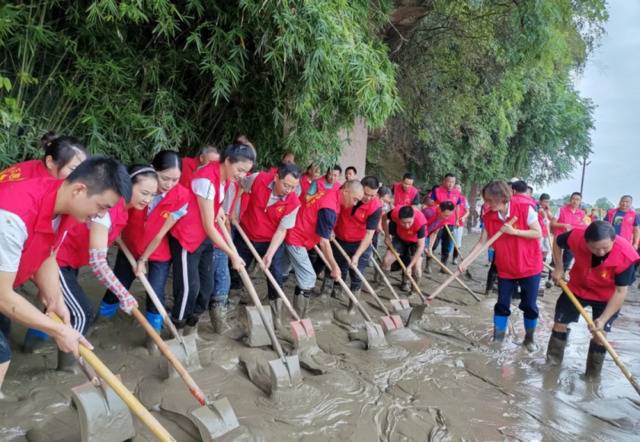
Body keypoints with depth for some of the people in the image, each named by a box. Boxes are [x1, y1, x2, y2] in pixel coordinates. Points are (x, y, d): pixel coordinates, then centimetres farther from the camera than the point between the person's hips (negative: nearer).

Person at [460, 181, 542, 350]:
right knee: (502, 304, 6)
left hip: (530, 267, -2)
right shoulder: (488, 217, -6)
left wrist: (514, 231, -24)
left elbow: (538, 233, -13)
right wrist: (465, 261, -10)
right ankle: (497, 338, 18)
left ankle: (529, 338, 27)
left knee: (529, 305, 7)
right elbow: (482, 242, -3)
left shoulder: (525, 209, -16)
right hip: (505, 269, 3)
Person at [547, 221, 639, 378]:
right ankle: (552, 363, 28)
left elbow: (620, 291, -26)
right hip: (577, 288, 2)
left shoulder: (625, 256, -36)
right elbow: (558, 242, -7)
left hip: (606, 297, -2)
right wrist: (559, 267, -12)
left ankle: (593, 376, 24)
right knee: (560, 323, 8)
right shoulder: (576, 236, -33)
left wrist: (604, 319, -29)